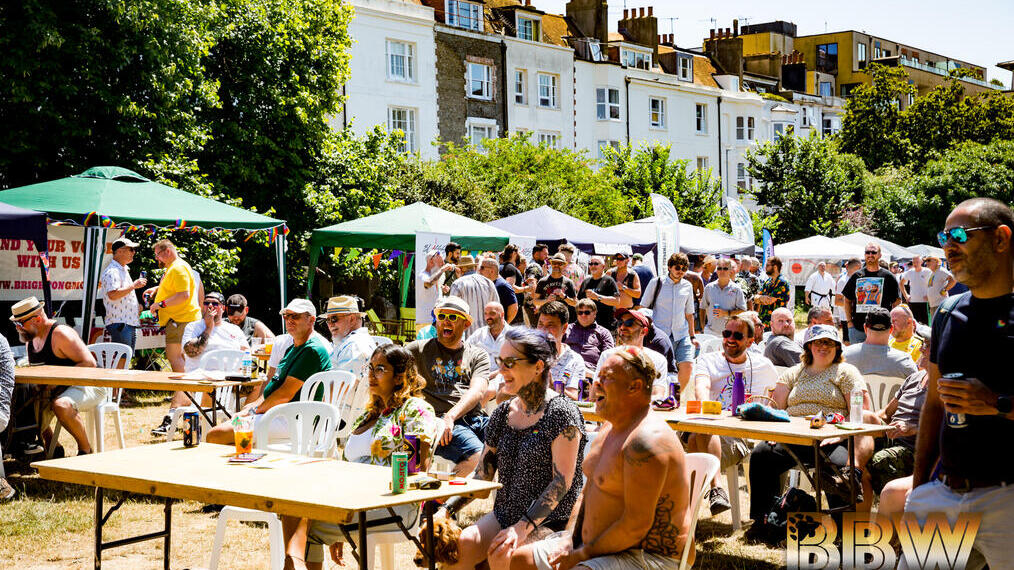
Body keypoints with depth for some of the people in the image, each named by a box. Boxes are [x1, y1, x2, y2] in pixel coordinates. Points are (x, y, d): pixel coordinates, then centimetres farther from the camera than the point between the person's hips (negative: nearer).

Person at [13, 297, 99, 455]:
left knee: (61, 406, -36)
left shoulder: (61, 334, -18)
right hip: (56, 390, 9)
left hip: (86, 385, -9)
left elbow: (89, 363, -24)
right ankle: (52, 447, 10)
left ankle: (86, 449, -15)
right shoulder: (30, 338, 10)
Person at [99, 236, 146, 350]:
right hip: (119, 324, -10)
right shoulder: (112, 272, -13)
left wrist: (136, 306, 23)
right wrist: (133, 286, -21)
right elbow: (112, 295, -27)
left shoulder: (123, 270, 21)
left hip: (130, 324, 10)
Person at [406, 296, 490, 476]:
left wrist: (450, 416, -14)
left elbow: (477, 392, 4)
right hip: (439, 420, -3)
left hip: (476, 419, 3)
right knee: (477, 457, -32)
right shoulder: (420, 349, 19)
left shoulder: (478, 355, 21)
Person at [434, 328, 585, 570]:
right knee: (456, 546, -21)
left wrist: (523, 527, -24)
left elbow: (562, 482, -16)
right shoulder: (502, 414, 11)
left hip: (551, 520, -6)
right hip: (505, 515, 6)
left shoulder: (561, 412, -9)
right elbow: (482, 475, 14)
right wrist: (445, 511, -1)